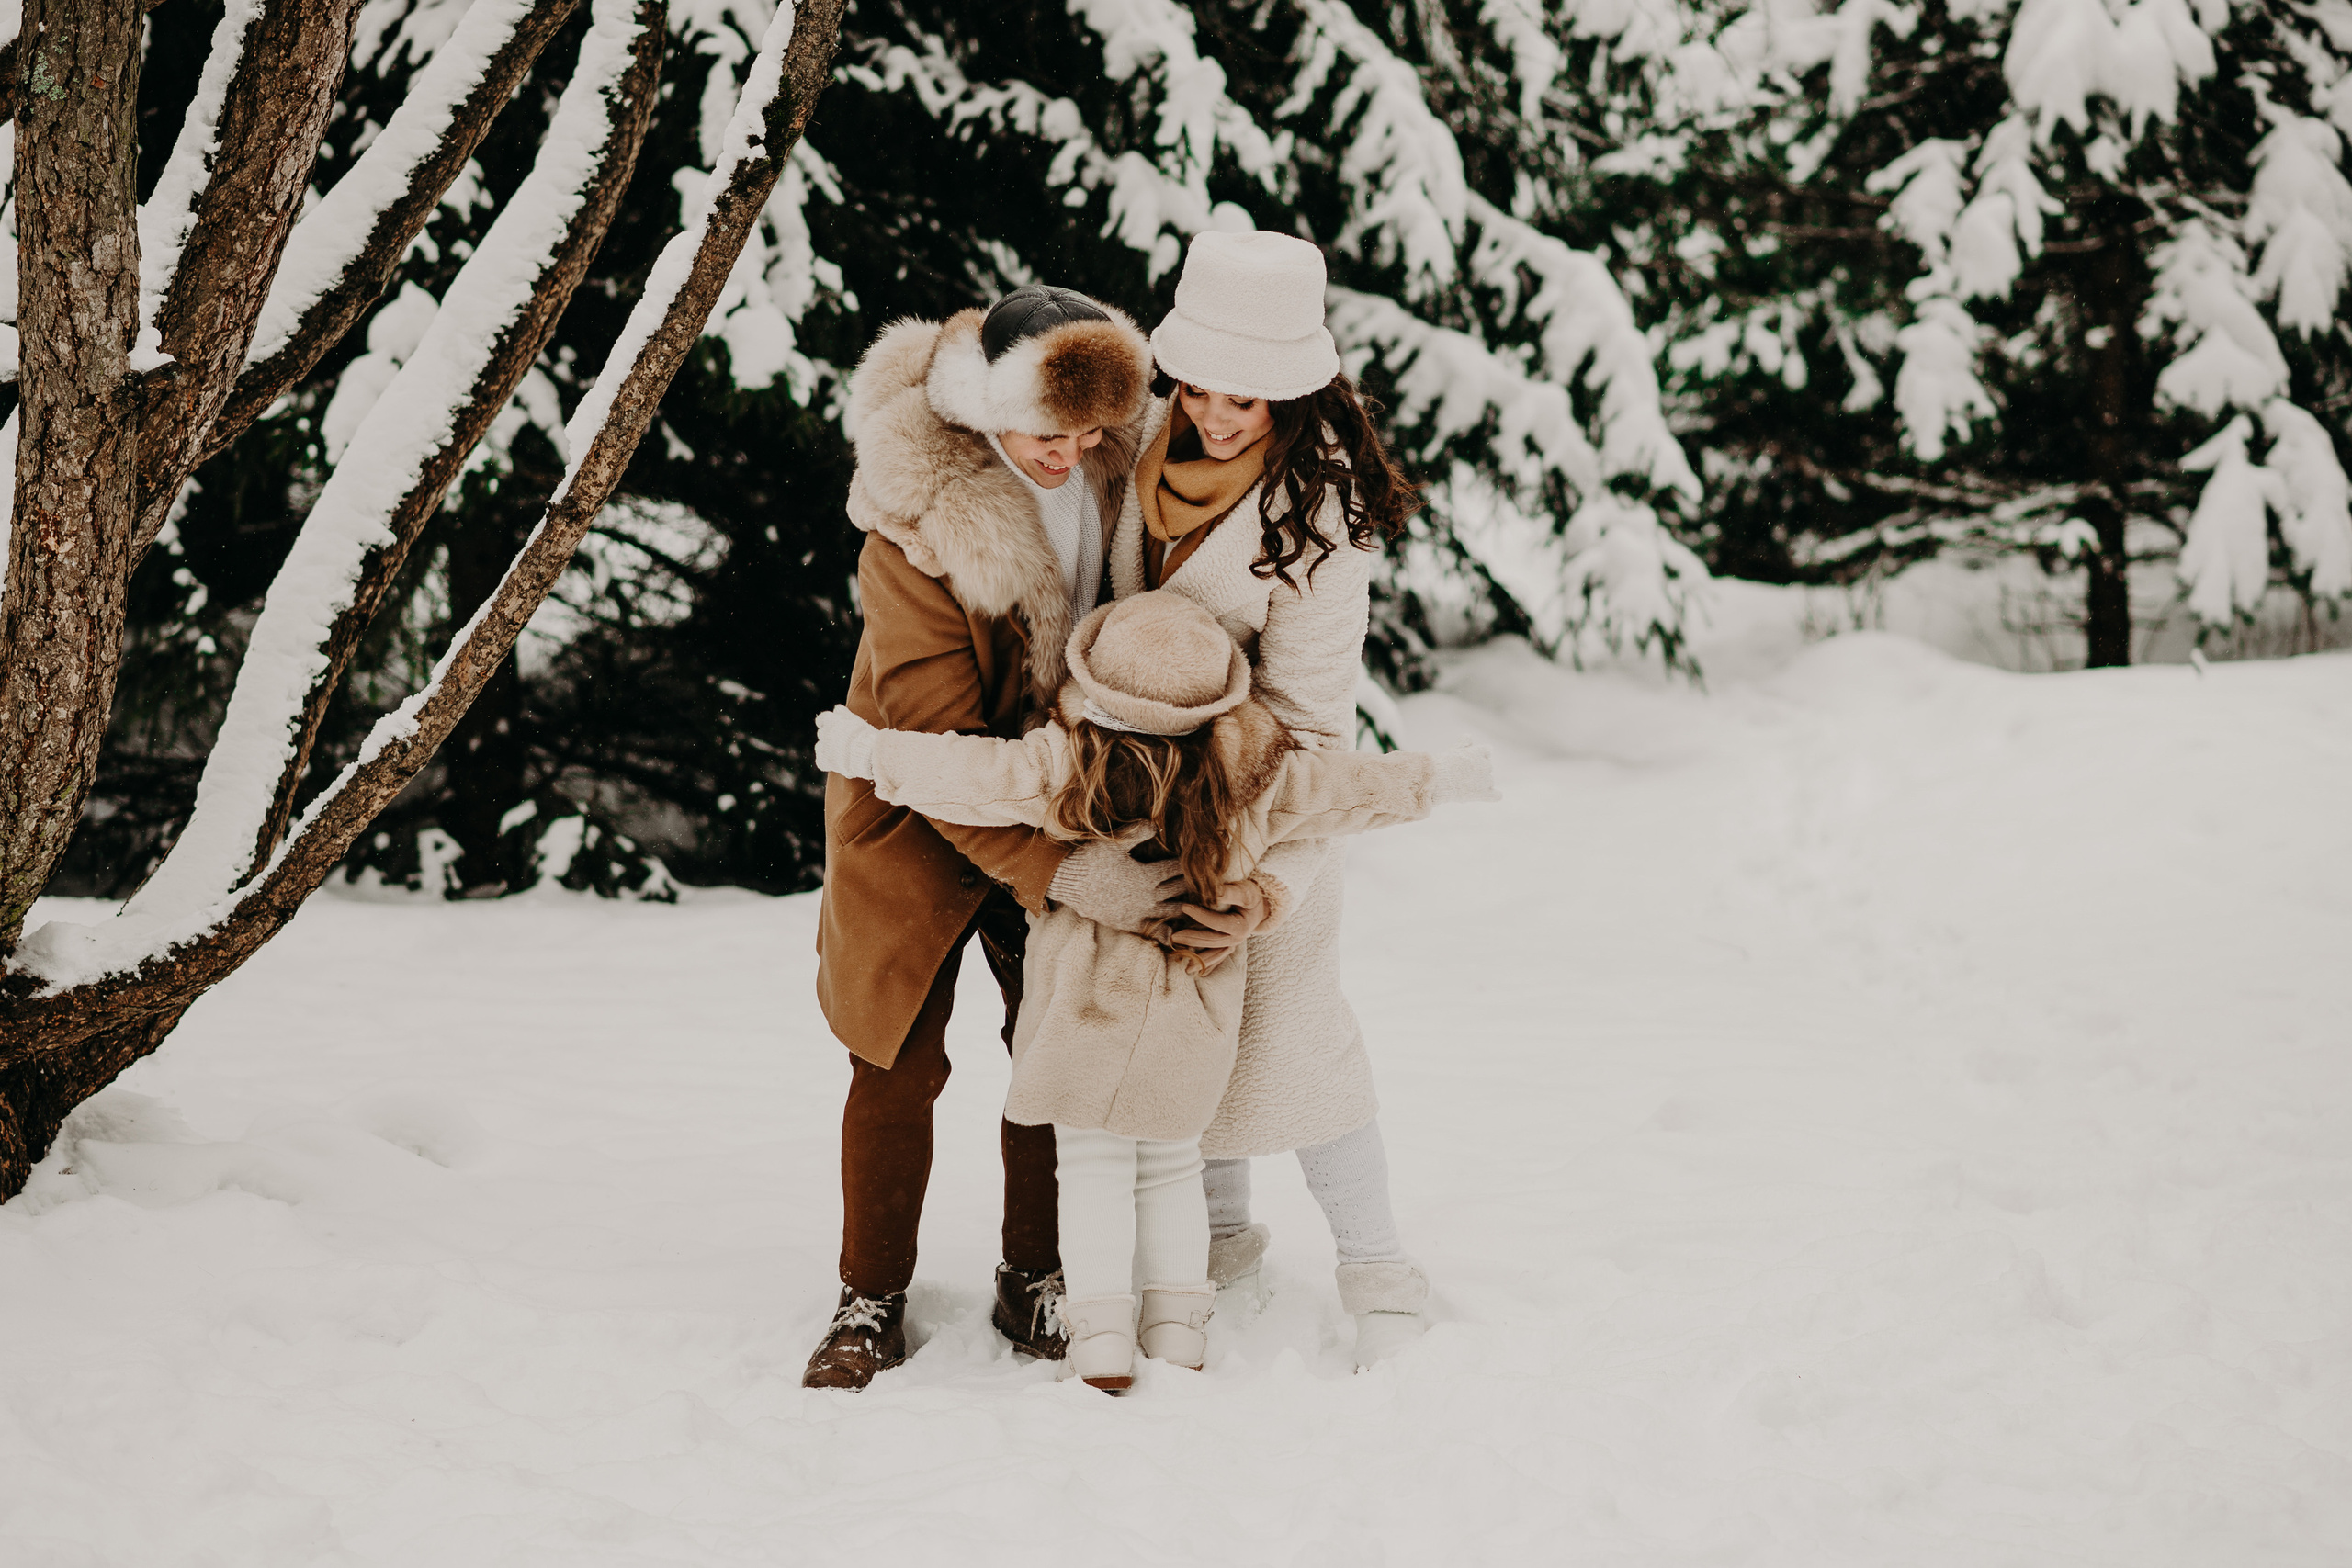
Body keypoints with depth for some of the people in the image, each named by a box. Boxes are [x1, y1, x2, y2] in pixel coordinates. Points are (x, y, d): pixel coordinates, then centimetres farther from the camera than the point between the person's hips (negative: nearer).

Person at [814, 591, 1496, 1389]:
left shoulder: (1063, 767, -18)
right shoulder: (1254, 777, -9)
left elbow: (972, 776, -15)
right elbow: (1349, 787, 0)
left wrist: (868, 750, -1)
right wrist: (1439, 779, 15)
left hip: (1086, 1002, -3)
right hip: (1193, 1015, 3)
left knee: (1092, 1164, 8)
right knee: (1172, 1163, 18)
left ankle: (1102, 1338, 4)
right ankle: (1178, 1330, 19)